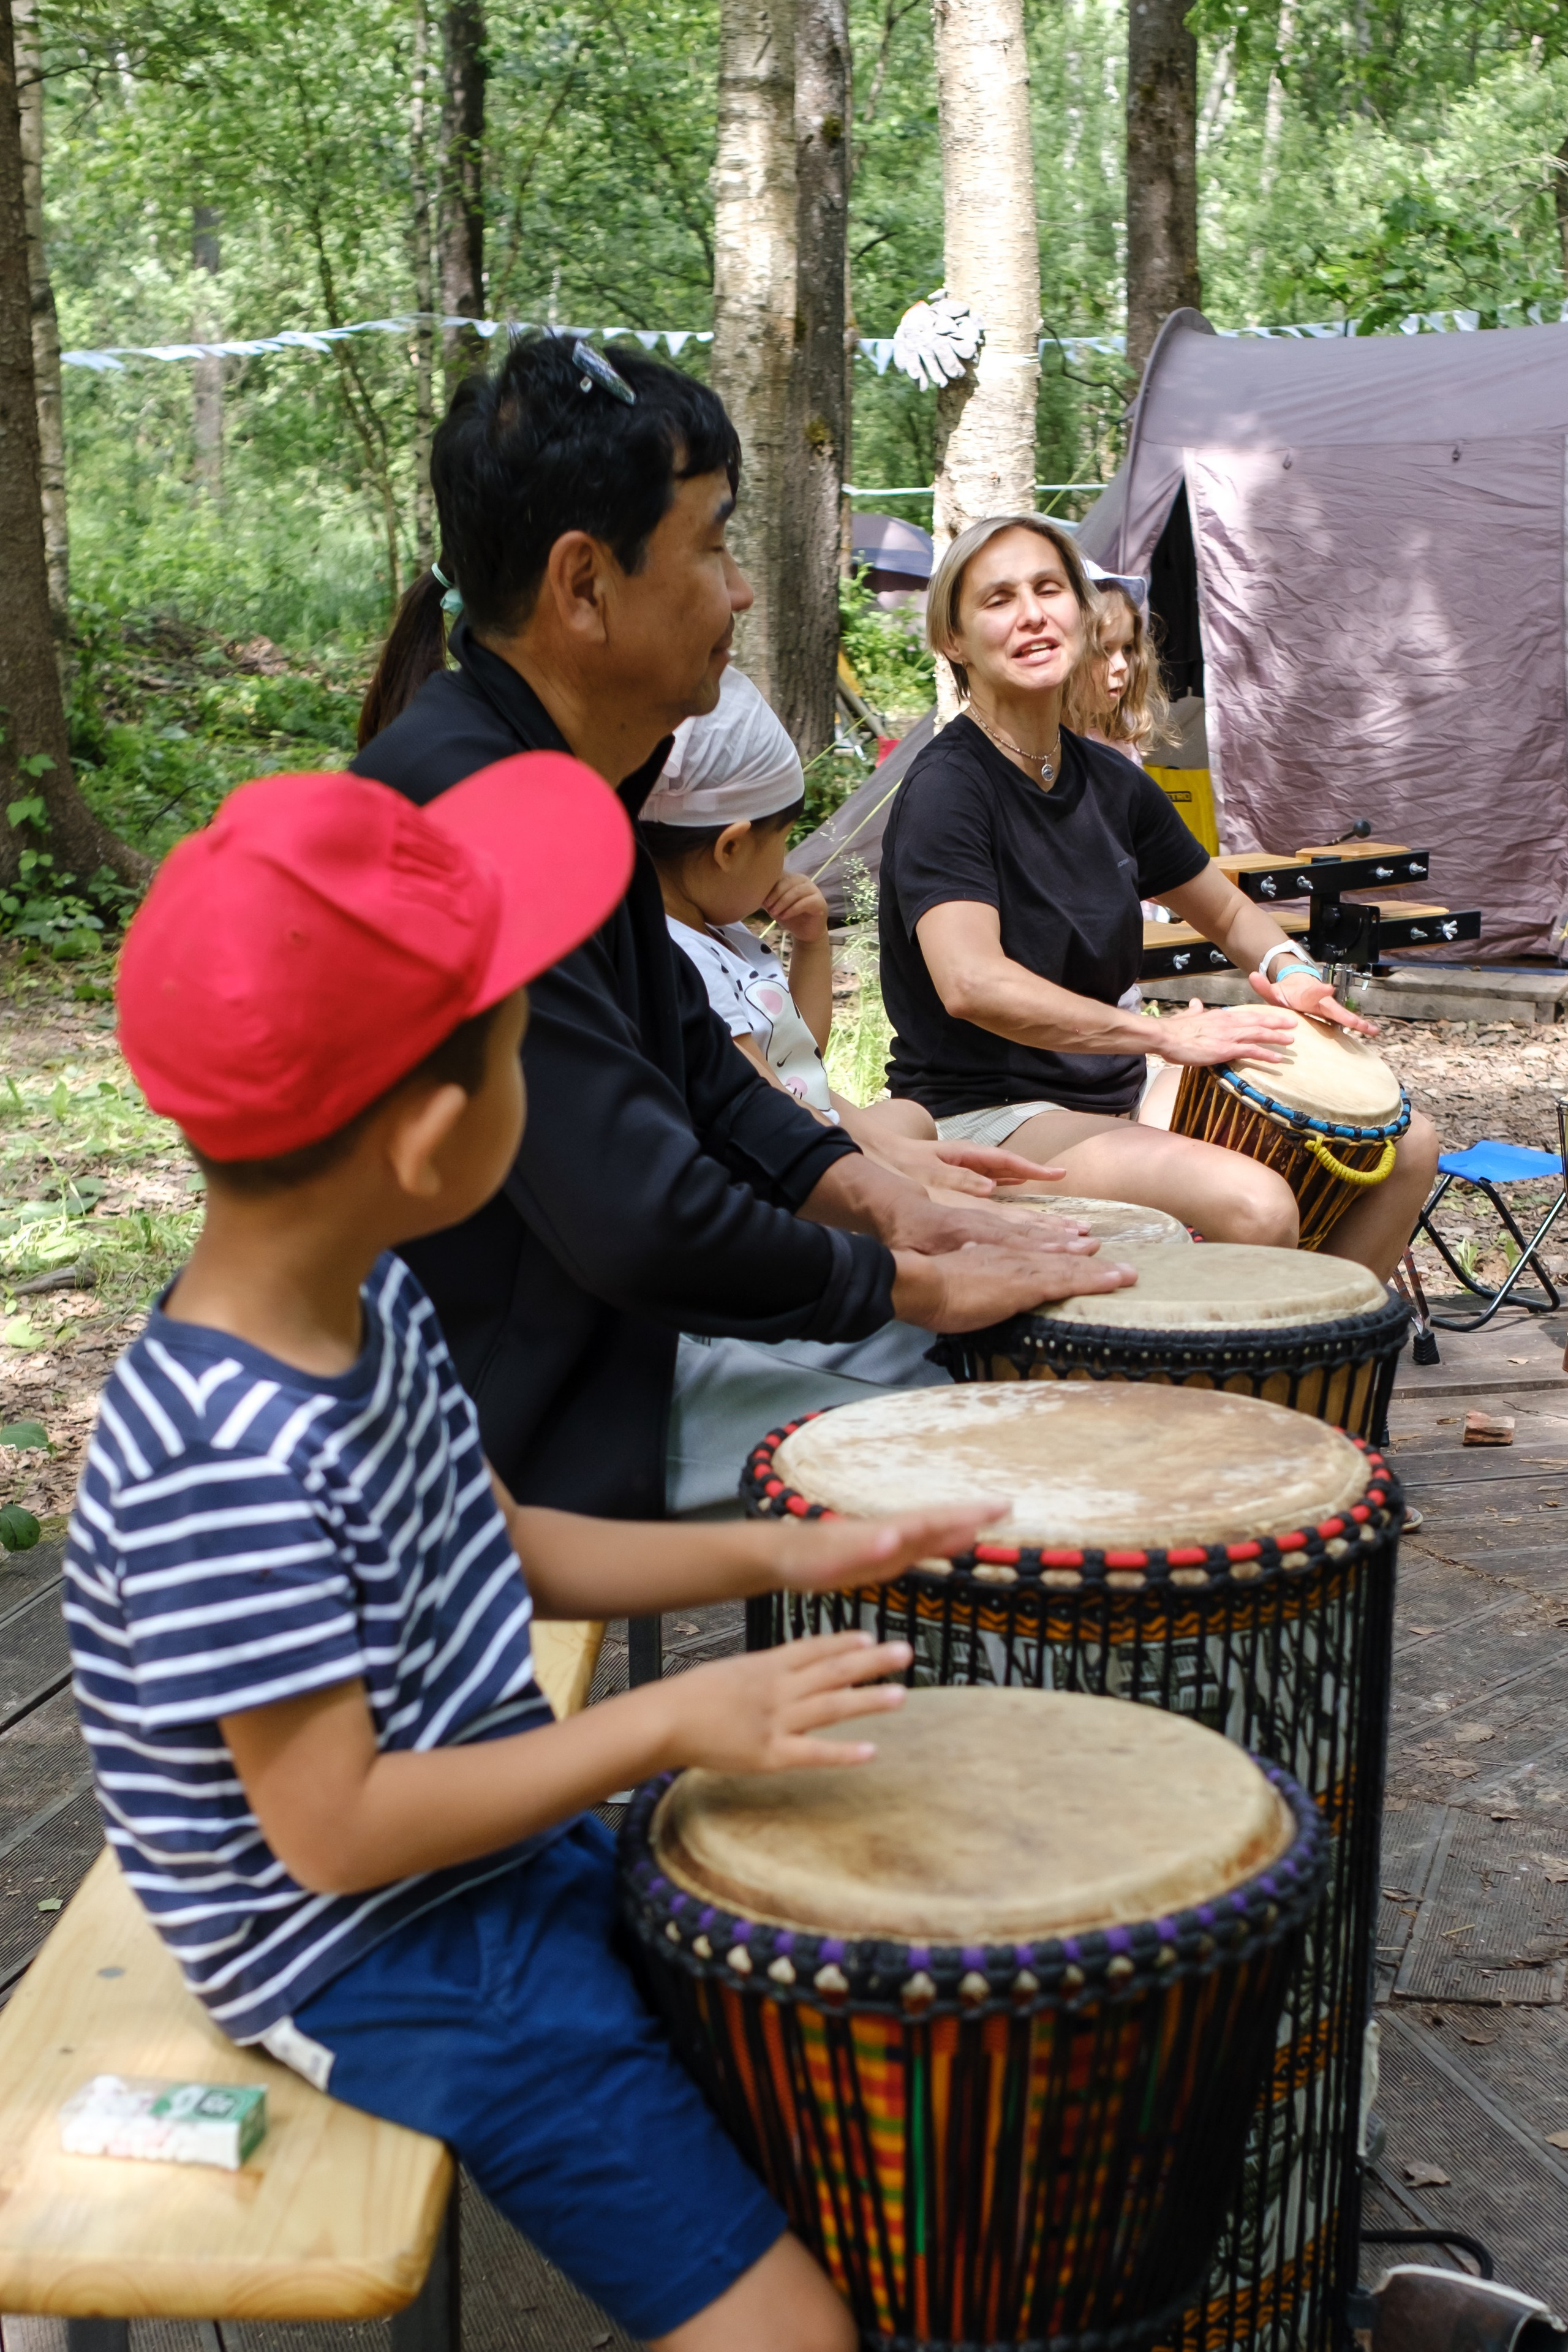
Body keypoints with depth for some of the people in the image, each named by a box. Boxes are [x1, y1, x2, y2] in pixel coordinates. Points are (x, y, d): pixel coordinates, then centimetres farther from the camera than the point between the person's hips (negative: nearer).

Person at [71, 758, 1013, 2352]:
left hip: (512, 1857, 9)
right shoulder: (228, 1467, -31)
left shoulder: (365, 1305, -4)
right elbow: (337, 1829, -27)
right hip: (374, 1962, -9)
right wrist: (675, 1721, -24)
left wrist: (771, 1556, 4)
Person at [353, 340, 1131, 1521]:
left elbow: (691, 1060, 17)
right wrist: (916, 1283, -16)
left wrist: (870, 1192, 2)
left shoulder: (566, 779, 6)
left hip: (585, 1342, 10)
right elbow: (642, 1225, -29)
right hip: (500, 1438, -10)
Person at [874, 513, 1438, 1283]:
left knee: (1405, 1145, 4)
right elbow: (970, 983, -31)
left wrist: (1288, 970, 1)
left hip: (1116, 1103, 8)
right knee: (1252, 1204, -31)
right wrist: (1164, 1033, -32)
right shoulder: (945, 790, -15)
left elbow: (1227, 912, 24)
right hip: (984, 1120, -8)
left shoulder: (1110, 783, 9)